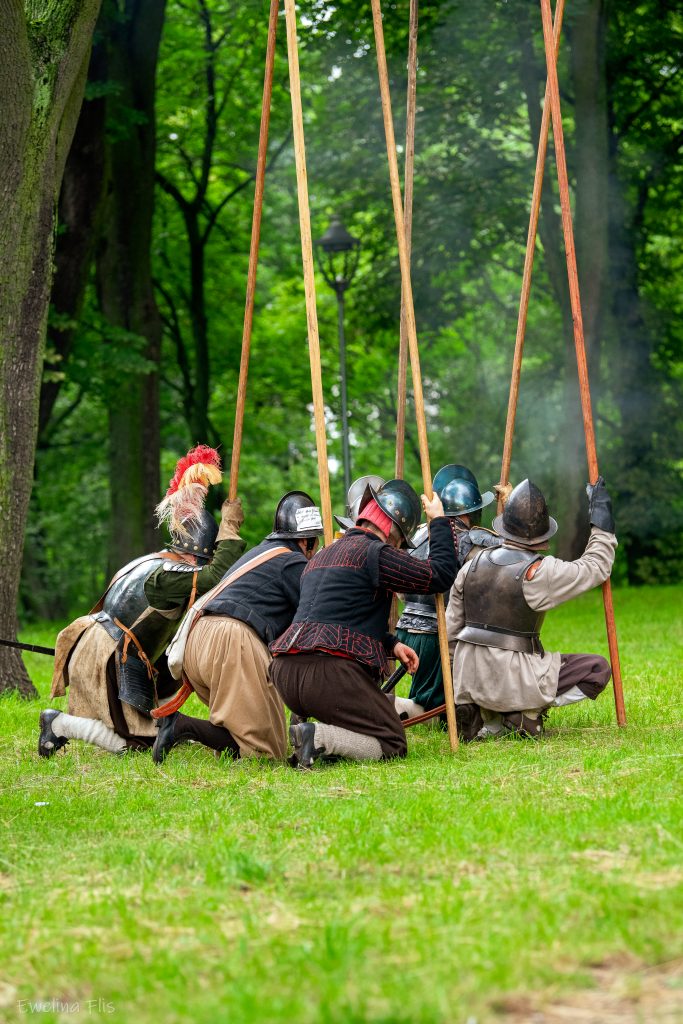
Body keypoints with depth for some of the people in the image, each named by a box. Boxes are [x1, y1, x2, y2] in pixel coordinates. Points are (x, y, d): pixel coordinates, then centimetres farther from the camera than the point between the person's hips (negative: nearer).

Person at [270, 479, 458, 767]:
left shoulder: (323, 555, 28)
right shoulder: (373, 552, -1)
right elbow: (441, 574, -1)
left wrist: (391, 644, 22)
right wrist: (439, 522, 12)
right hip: (330, 673, -8)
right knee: (392, 745, 1)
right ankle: (319, 737, -22)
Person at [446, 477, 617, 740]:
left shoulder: (472, 565, 7)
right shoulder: (539, 572, -12)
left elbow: (451, 629, 13)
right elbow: (596, 567, 0)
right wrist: (601, 521, 11)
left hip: (468, 680, 6)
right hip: (511, 682, -6)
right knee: (598, 669, 3)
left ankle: (485, 719, 9)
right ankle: (527, 713, -6)